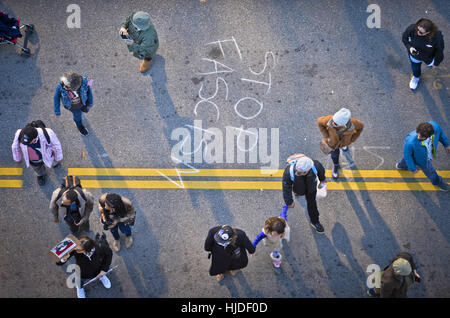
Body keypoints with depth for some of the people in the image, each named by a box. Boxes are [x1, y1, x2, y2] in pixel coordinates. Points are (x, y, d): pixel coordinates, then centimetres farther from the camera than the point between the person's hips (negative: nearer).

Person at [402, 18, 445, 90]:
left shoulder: (437, 37, -41)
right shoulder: (412, 29, -36)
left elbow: (439, 51, -21)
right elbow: (404, 38, -13)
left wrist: (436, 62, -6)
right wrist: (409, 47, -30)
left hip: (428, 57, -1)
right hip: (415, 55, 1)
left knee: (430, 64, 34)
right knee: (415, 68, 28)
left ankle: (430, 64, 73)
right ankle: (416, 77, 64)